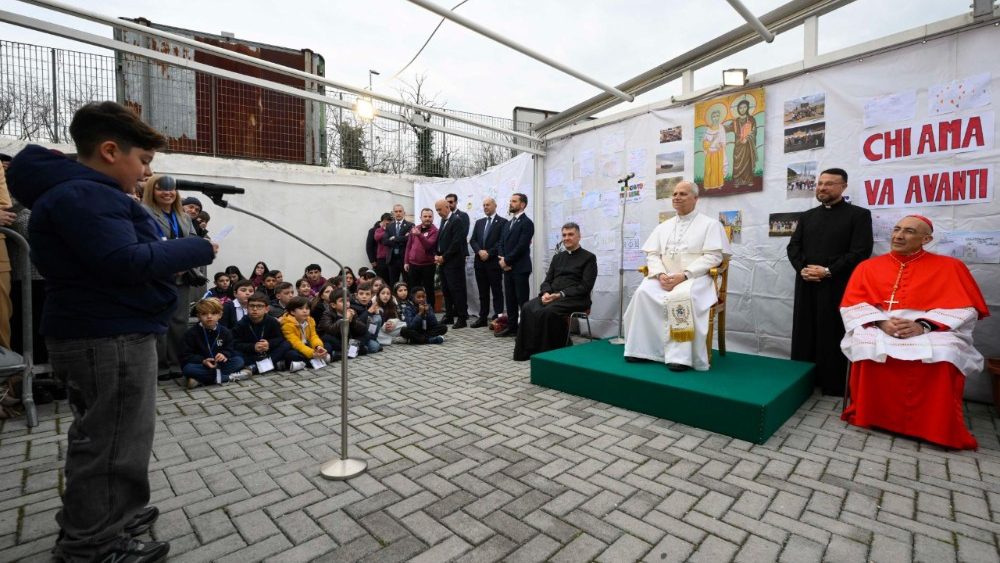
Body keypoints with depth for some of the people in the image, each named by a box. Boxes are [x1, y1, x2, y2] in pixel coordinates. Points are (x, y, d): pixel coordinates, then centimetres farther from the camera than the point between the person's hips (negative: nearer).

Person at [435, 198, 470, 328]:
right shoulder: (443, 221, 17)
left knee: (457, 289, -6)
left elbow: (457, 242, -17)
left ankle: (462, 318, 0)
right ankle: (449, 315, 20)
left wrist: (444, 257, -13)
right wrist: (436, 255, 3)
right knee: (446, 289, 11)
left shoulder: (457, 220, -9)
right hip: (443, 261, 8)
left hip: (454, 262, -8)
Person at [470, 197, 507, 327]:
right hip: (480, 262, 6)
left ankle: (498, 318, 4)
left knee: (497, 292, 0)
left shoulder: (502, 222, -2)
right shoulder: (479, 222, 17)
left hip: (494, 262, -5)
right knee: (483, 292, 10)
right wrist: (479, 251, -8)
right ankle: (483, 318, 16)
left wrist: (489, 253, -14)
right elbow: (472, 240, 10)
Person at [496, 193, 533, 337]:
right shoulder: (508, 223, 18)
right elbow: (501, 243, 14)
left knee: (522, 300, -3)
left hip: (520, 268, -8)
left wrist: (507, 260, -13)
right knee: (510, 299, 11)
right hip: (507, 267, 8)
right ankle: (512, 326, 18)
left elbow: (522, 246, -16)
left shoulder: (527, 222, -8)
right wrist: (501, 259, -4)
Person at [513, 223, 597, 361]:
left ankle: (551, 351, -21)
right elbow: (547, 280, 16)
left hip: (574, 298, -5)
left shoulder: (589, 257, 2)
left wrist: (561, 294, -19)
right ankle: (527, 350, -20)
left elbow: (585, 286, -9)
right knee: (528, 308, -24)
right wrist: (546, 293, -9)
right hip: (552, 296, 6)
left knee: (549, 312, -35)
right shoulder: (557, 257, 21)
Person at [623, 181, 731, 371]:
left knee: (682, 296, -37)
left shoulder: (710, 224, 6)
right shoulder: (663, 226, 20)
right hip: (664, 278, 4)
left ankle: (680, 355, -32)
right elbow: (652, 254, 12)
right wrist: (660, 274, -9)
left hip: (694, 278, -4)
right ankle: (642, 348, -22)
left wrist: (684, 275, -18)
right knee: (643, 292, -26)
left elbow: (713, 257, -6)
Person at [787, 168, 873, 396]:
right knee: (804, 334, 7)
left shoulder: (859, 214, 2)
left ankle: (833, 385, 12)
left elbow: (860, 251, -8)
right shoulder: (807, 216, 17)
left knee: (832, 337, 1)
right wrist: (802, 268, -8)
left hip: (836, 287, -4)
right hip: (806, 286, 4)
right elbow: (793, 246, 9)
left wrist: (828, 271, -16)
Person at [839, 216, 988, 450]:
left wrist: (923, 325, -19)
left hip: (932, 332, 0)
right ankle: (871, 417, -17)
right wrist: (881, 322, -16)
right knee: (867, 347, -36)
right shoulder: (867, 267, 11)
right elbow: (852, 306, 3)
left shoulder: (950, 266, 9)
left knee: (943, 355, -35)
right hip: (877, 329, 0)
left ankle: (937, 430, -13)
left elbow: (964, 310, 0)